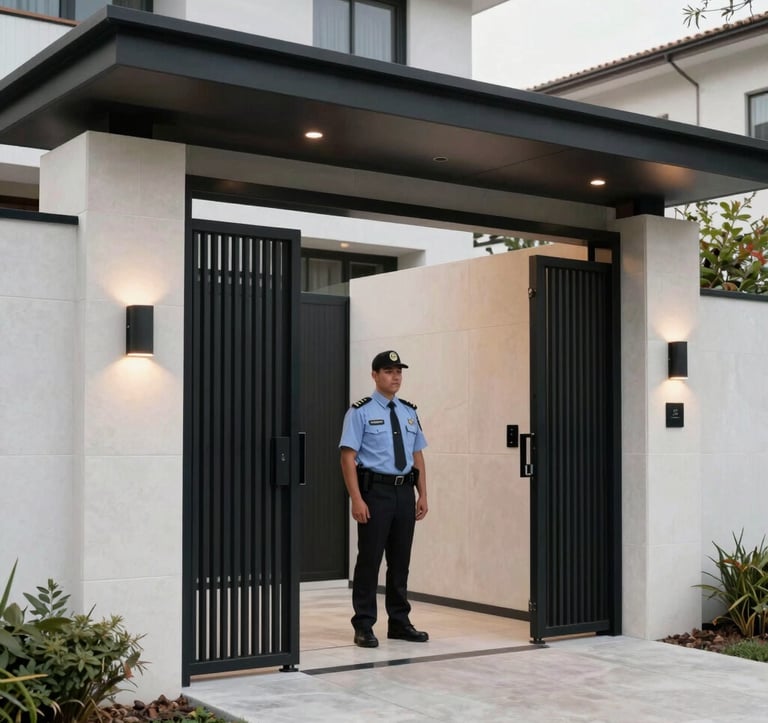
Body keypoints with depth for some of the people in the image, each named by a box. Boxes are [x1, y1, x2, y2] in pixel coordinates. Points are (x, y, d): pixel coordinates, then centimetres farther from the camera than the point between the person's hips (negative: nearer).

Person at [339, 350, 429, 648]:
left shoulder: (409, 412, 12)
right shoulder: (360, 412, -6)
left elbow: (417, 456, 14)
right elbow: (348, 457, -10)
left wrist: (422, 495, 7)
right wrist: (356, 499, -17)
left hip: (405, 492, 6)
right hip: (375, 491, -5)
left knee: (400, 560, 12)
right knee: (369, 559, -1)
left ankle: (399, 623, 22)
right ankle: (364, 626, 8)